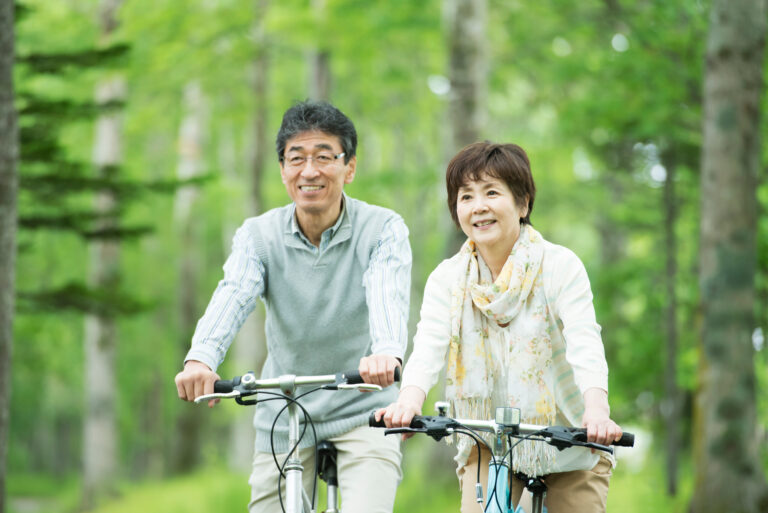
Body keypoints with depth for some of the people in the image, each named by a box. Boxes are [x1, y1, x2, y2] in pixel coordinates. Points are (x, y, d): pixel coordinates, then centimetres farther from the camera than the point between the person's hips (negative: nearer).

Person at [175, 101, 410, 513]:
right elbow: (232, 296, -23)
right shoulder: (258, 235, -4)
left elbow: (387, 294, -29)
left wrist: (387, 353, -51)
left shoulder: (383, 229, -9)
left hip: (363, 414, -2)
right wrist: (201, 358, -44)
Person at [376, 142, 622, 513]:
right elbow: (428, 345, -22)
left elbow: (585, 343, -27)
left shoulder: (560, 266, -13)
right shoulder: (446, 279, -5)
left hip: (568, 442, -1)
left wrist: (596, 410, -46)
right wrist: (409, 401, -44)